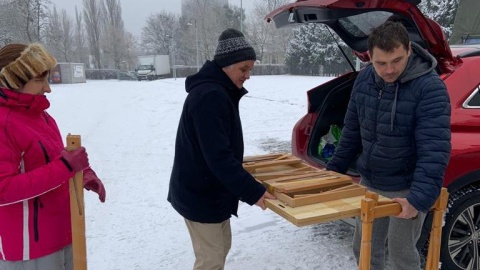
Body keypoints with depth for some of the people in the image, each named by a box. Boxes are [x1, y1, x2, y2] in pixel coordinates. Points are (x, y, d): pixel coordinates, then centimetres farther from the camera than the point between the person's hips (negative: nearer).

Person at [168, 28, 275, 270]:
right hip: (200, 194, -10)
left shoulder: (218, 92, 10)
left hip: (210, 190, 10)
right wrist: (252, 191, -25)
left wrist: (245, 185, 15)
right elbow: (218, 157, -29)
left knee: (222, 246, 21)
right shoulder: (209, 96, -24)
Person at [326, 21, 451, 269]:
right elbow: (351, 132, 7)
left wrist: (420, 197, -34)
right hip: (369, 183, 6)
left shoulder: (430, 87, -22)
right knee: (364, 249, 17)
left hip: (405, 189, -5)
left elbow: (434, 149, -26)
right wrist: (333, 170, 11)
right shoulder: (364, 80, -3)